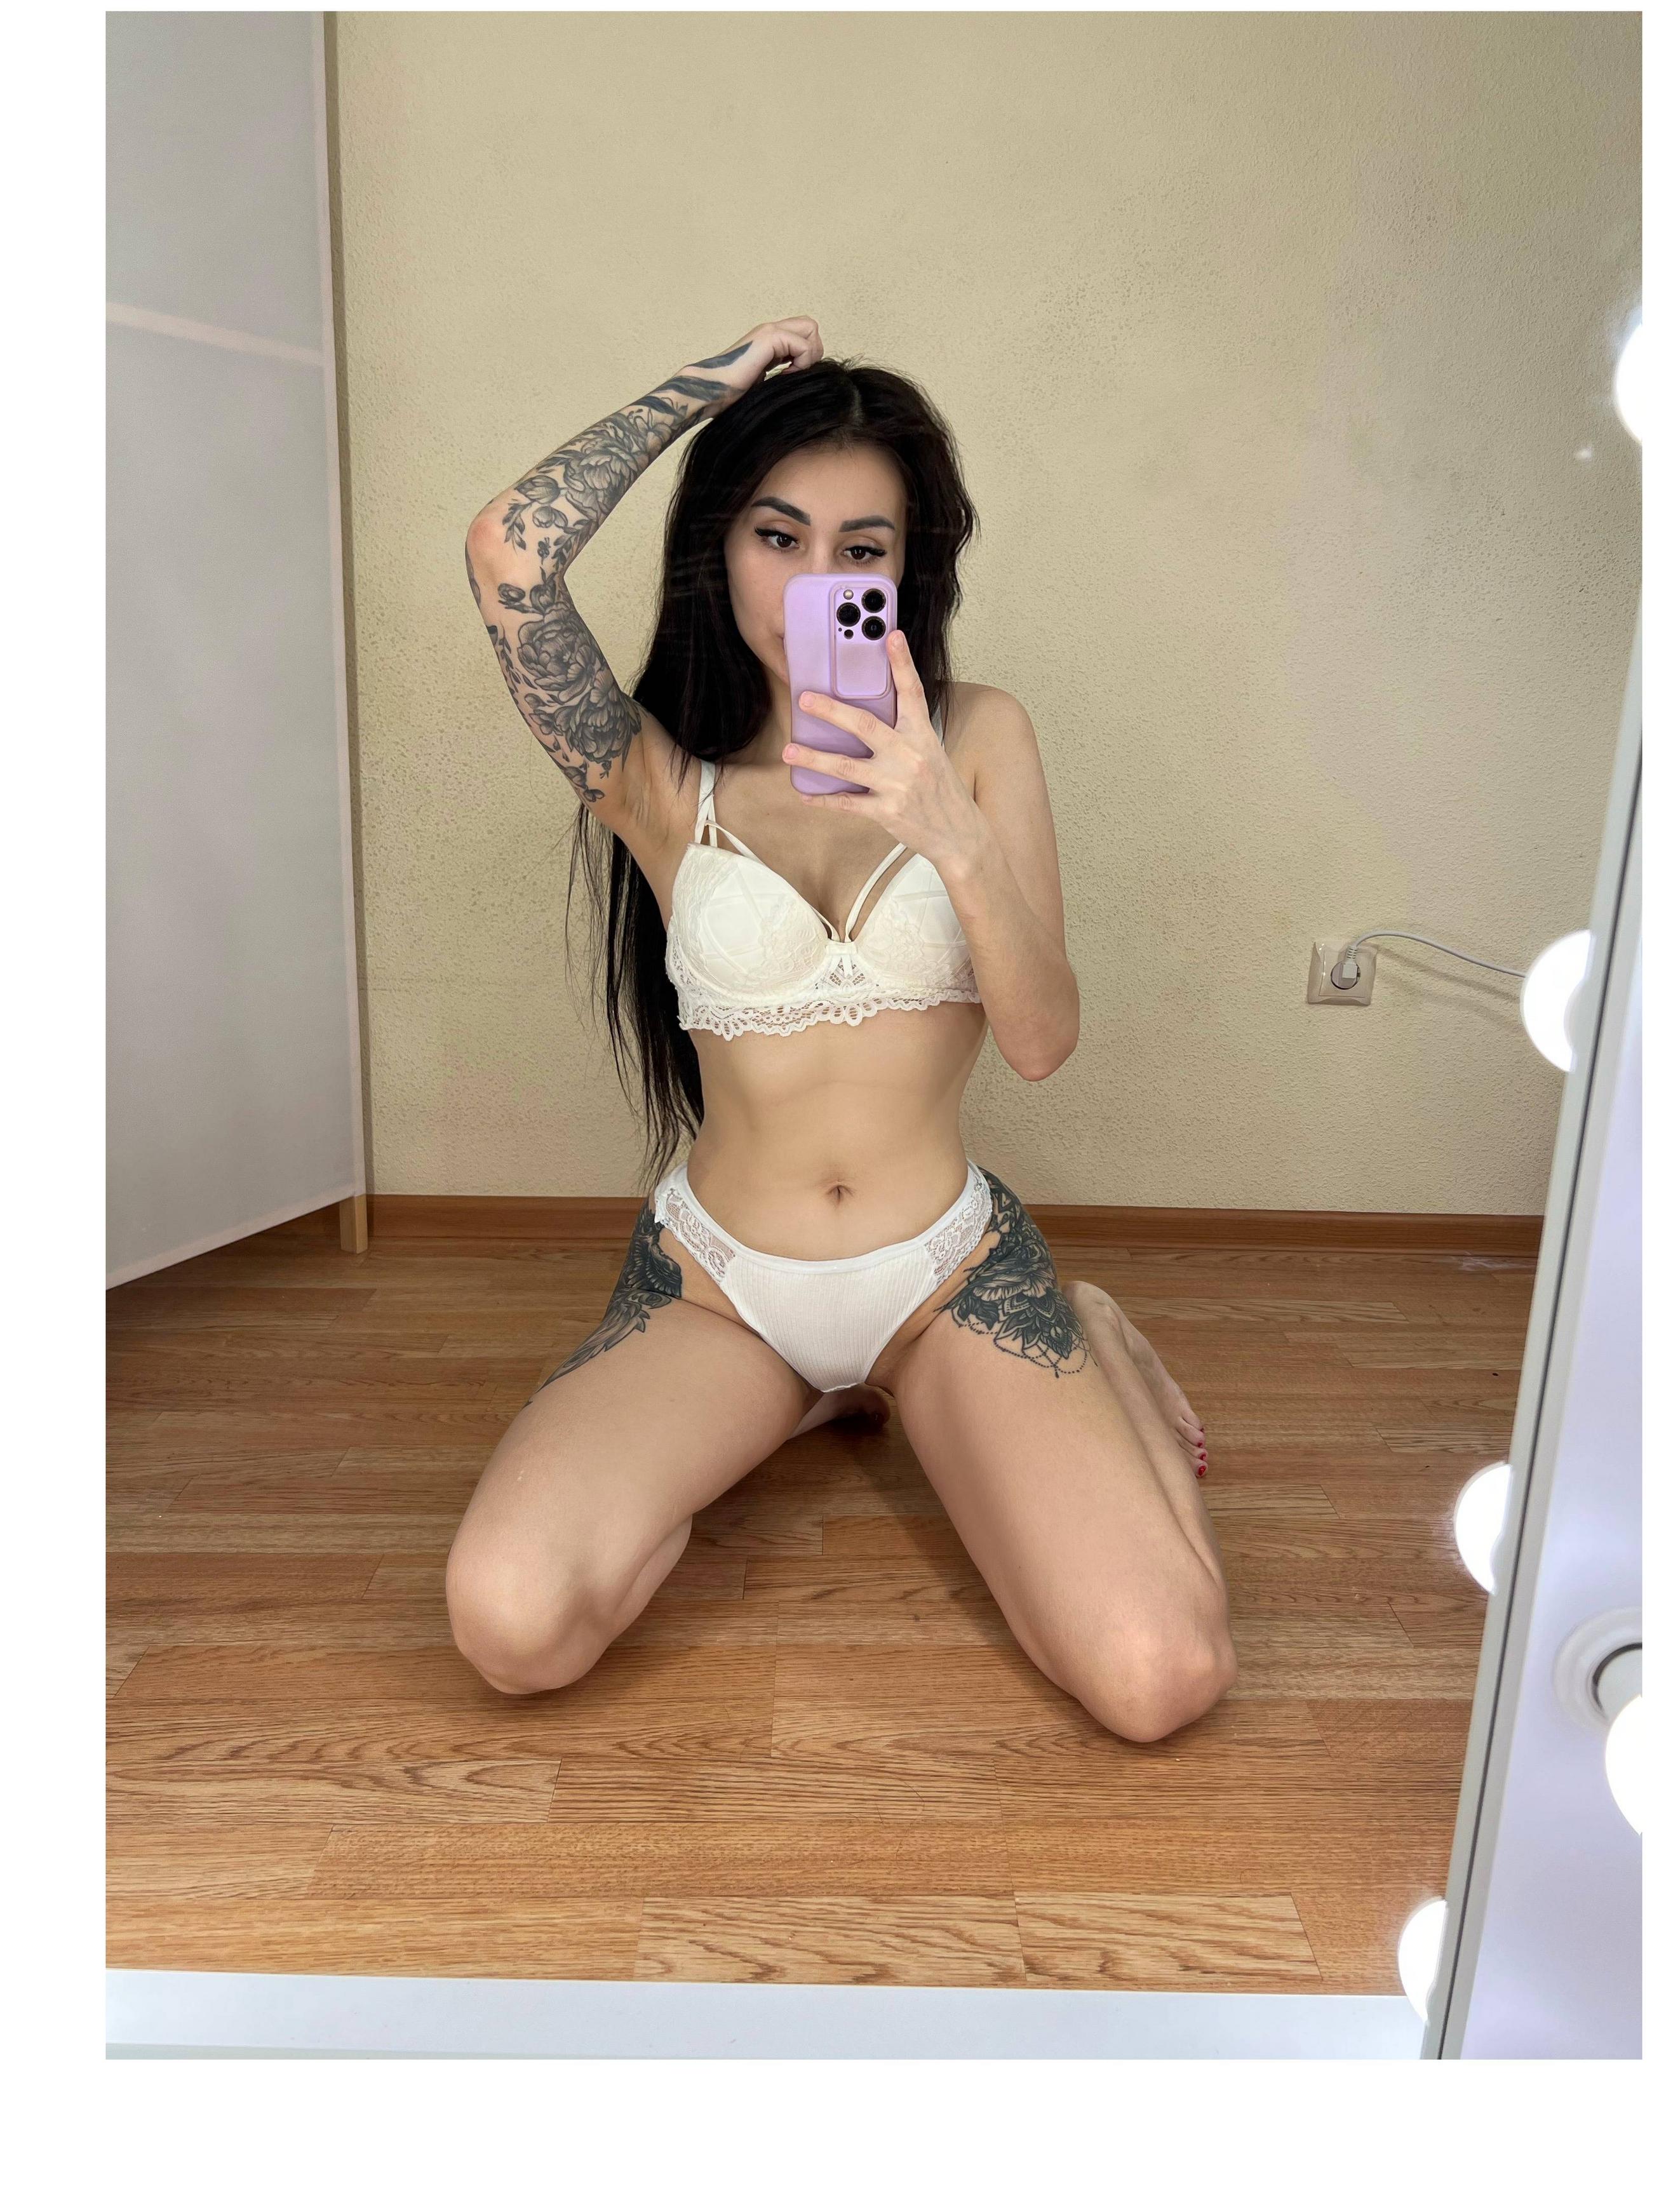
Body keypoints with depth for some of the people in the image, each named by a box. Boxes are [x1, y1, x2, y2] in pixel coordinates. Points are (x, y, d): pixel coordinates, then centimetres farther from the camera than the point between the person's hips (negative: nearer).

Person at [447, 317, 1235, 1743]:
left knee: (1160, 1681, -19)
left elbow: (1043, 1040, -7)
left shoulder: (977, 737, 1)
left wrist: (956, 838, -24)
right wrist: (706, 385, -5)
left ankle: (1090, 1355, 13)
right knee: (510, 1624, -23)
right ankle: (796, 1410, 7)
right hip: (718, 1278, 1)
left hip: (950, 1274, 0)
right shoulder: (666, 783, -2)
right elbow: (509, 554, -20)